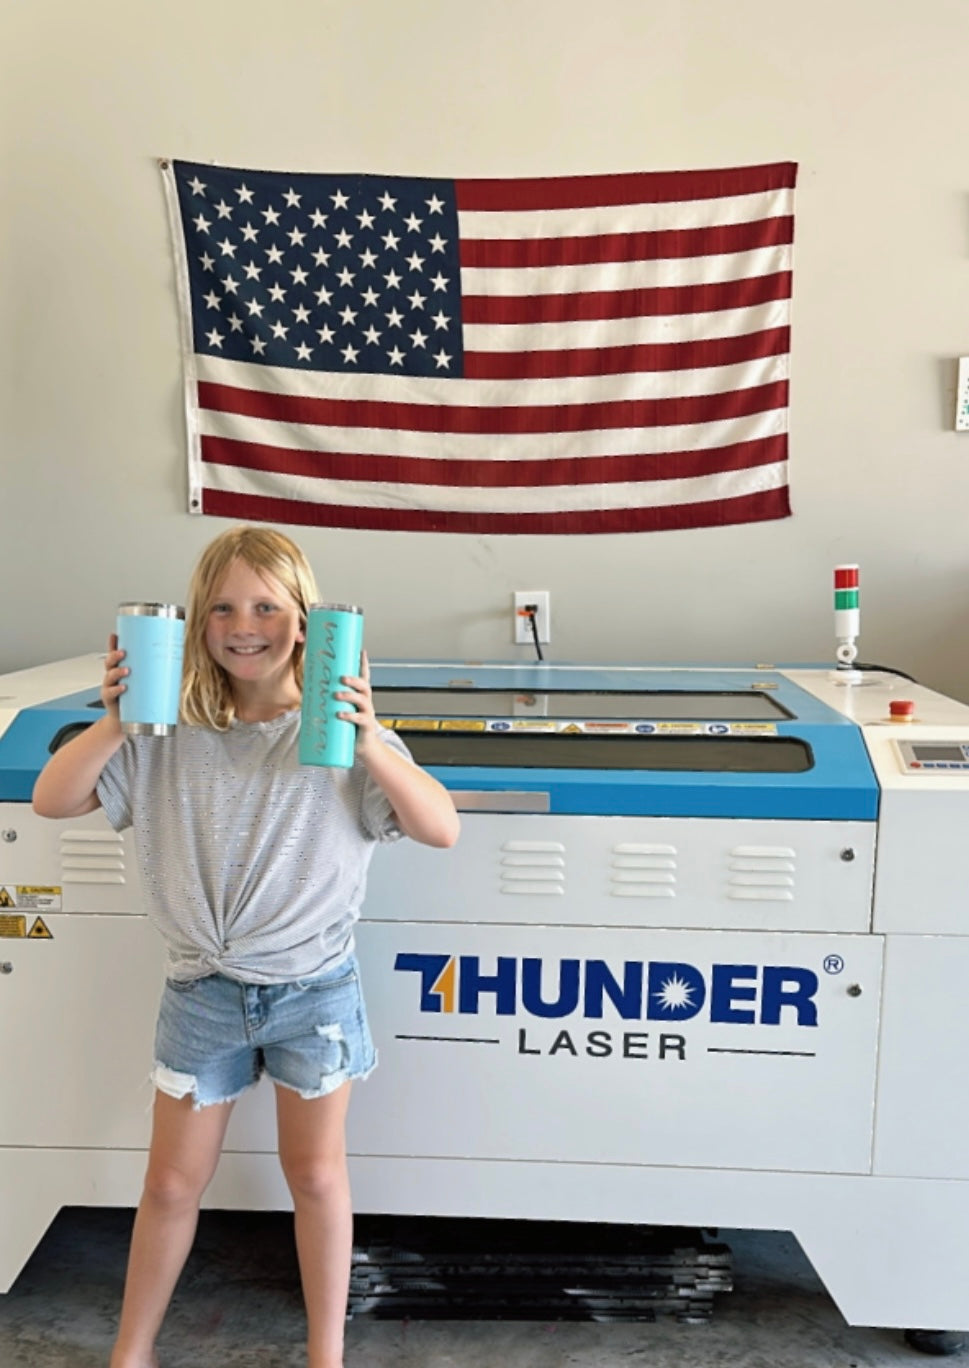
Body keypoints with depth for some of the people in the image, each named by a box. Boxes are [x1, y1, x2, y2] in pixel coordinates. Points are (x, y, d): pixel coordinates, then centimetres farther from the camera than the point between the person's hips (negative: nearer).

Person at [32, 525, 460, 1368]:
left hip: (315, 989, -1)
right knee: (173, 1184, 17)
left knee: (317, 1175, 14)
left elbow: (442, 830, -19)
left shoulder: (342, 730, -13)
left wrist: (370, 746, -35)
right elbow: (51, 801, -6)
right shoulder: (169, 734, -7)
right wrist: (113, 723, -23)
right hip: (203, 990, 2)